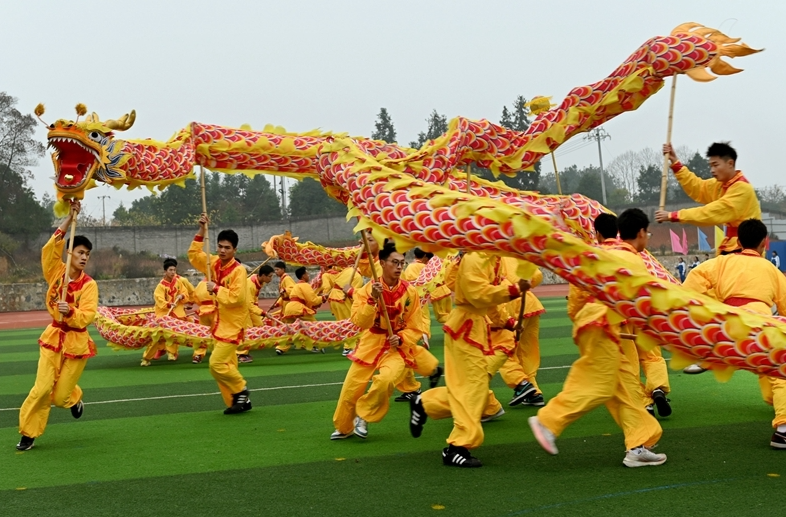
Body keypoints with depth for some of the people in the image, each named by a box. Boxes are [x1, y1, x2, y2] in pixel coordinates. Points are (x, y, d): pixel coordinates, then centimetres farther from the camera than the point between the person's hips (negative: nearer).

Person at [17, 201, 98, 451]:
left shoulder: (89, 284, -10)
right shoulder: (56, 273, -2)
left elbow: (87, 316, -18)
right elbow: (50, 248, -15)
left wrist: (70, 311, -37)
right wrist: (69, 219, -16)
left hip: (76, 342, -2)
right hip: (53, 337, 2)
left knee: (60, 396, 4)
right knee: (42, 388, -8)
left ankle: (74, 398, 41)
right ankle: (28, 433, 7)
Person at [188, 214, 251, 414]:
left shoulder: (238, 270, -17)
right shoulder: (215, 263, 4)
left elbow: (236, 298, -25)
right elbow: (194, 255, 11)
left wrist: (215, 289, -17)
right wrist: (201, 232, 2)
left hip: (232, 325, -8)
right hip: (219, 323, 8)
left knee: (217, 364, -13)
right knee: (226, 366, 8)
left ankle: (241, 390, 7)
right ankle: (237, 401, 17)